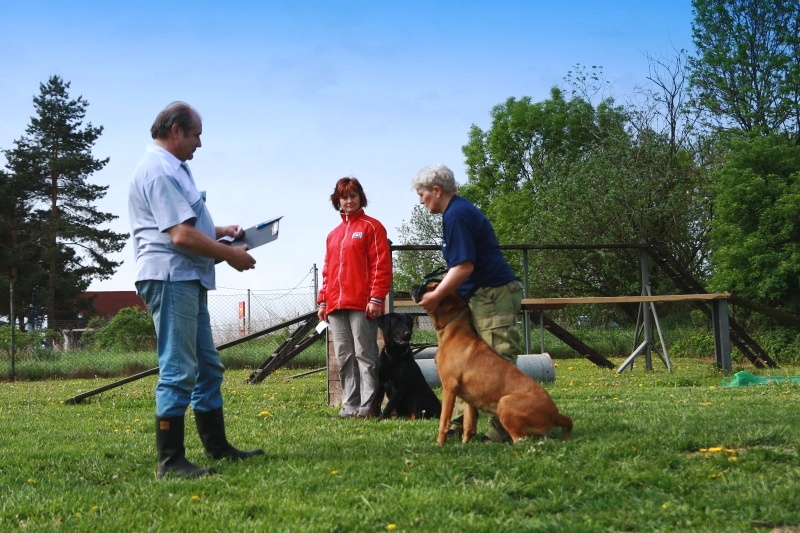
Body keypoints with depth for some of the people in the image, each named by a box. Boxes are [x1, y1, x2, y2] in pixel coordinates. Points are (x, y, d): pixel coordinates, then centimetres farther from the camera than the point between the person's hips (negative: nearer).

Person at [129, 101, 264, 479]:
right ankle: (170, 461, -6)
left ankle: (217, 446, 25)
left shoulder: (171, 168, 19)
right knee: (178, 371, -9)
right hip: (170, 277, -11)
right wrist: (231, 255, -11)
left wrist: (220, 231, 16)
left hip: (189, 279, 11)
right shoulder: (158, 171, -15)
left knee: (208, 367, 16)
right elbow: (182, 236, -22)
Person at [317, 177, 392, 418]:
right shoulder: (333, 235, 22)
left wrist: (376, 298, -14)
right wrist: (322, 301, 15)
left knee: (365, 356, -6)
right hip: (336, 307, 7)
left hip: (362, 305, -7)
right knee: (344, 358, 5)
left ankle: (367, 406, -6)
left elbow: (381, 265, -6)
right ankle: (350, 406, 8)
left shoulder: (371, 226, 2)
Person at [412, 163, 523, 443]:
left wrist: (436, 296, -11)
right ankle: (459, 424, 14)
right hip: (482, 296, 11)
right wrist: (438, 289, 14)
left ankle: (503, 429, -7)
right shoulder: (462, 209, 18)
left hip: (493, 294, -11)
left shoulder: (456, 215, -14)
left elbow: (465, 266, -21)